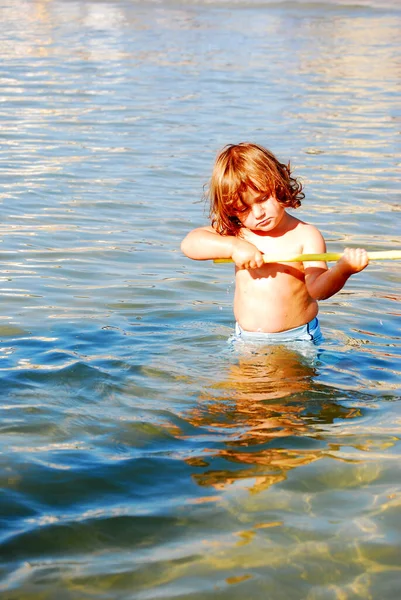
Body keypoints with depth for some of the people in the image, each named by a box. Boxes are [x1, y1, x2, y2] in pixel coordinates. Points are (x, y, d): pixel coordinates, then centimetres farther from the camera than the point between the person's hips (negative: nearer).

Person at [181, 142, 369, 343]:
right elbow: (189, 243, -5)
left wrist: (342, 269, -35)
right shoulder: (235, 233, 6)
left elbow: (317, 289, -14)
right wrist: (233, 246, -19)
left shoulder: (306, 236, -5)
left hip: (297, 340, -4)